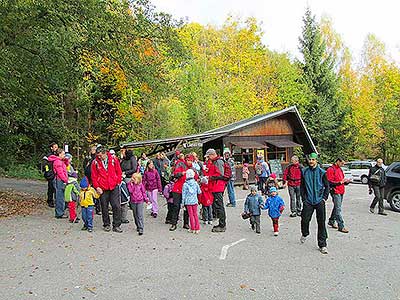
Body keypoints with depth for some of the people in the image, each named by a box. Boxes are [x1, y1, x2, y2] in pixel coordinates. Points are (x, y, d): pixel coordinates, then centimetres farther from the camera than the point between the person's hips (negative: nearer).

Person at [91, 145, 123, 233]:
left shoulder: (114, 160, 0)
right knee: (104, 207, 9)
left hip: (114, 187, 0)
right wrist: (97, 187, -3)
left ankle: (116, 226, 7)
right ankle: (106, 225, 24)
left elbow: (119, 172, 8)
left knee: (116, 206, -2)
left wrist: (118, 182, 3)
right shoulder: (95, 162, -1)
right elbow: (94, 176, 4)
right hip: (102, 189, 0)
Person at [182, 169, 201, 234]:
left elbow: (183, 194, -6)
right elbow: (199, 192, 4)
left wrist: (183, 202, 1)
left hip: (188, 202, -2)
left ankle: (193, 229, 10)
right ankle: (197, 228, 11)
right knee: (195, 214, 11)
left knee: (191, 215, 5)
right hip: (195, 201, 2)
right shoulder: (196, 183, -2)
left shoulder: (185, 184, -9)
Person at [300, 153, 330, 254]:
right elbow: (302, 186, 10)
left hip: (319, 201, -1)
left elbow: (327, 186, 6)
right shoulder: (304, 172, 4)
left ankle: (322, 245, 10)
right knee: (305, 220, 1)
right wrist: (304, 198, 4)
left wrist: (324, 198, -2)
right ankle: (304, 234, 33)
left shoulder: (322, 172, -1)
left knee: (321, 223, 1)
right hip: (308, 201, 1)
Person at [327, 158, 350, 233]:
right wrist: (340, 182, -21)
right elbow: (330, 182, -18)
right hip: (335, 191, -9)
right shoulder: (331, 169, -12)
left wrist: (345, 181, 5)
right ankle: (341, 226, -7)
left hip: (341, 191, 9)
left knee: (336, 207, 18)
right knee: (338, 209, -9)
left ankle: (331, 221, 32)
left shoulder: (340, 169, 17)